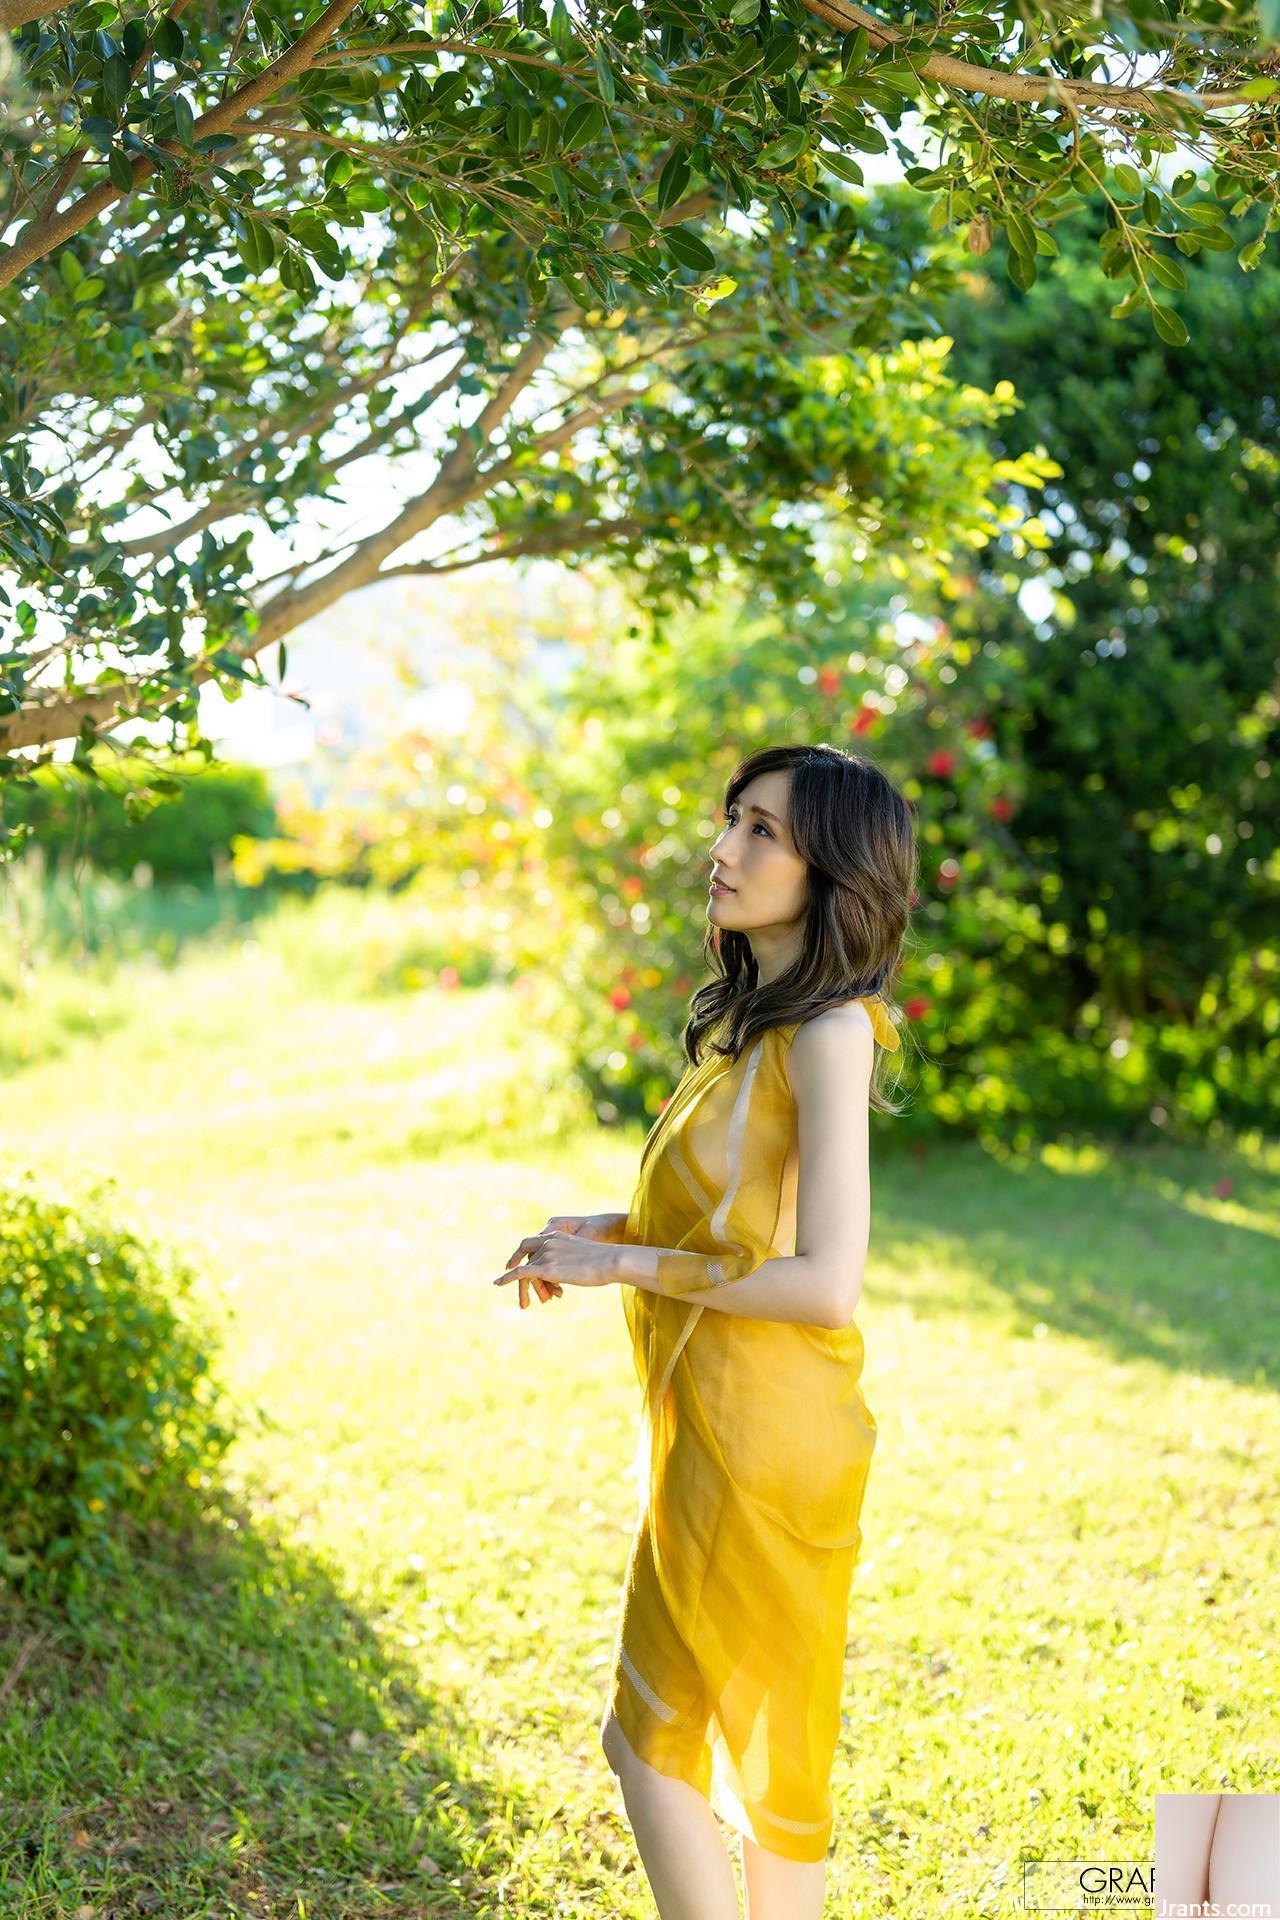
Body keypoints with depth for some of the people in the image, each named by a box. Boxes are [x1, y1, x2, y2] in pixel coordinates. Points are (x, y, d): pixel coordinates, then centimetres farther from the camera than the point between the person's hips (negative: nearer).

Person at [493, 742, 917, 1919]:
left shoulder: (830, 1031, -19)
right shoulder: (749, 1019, 10)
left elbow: (826, 1283, -24)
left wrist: (626, 1265, -18)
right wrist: (605, 1228, 4)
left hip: (761, 1436, -9)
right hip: (703, 1424, 9)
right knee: (653, 1737, 19)